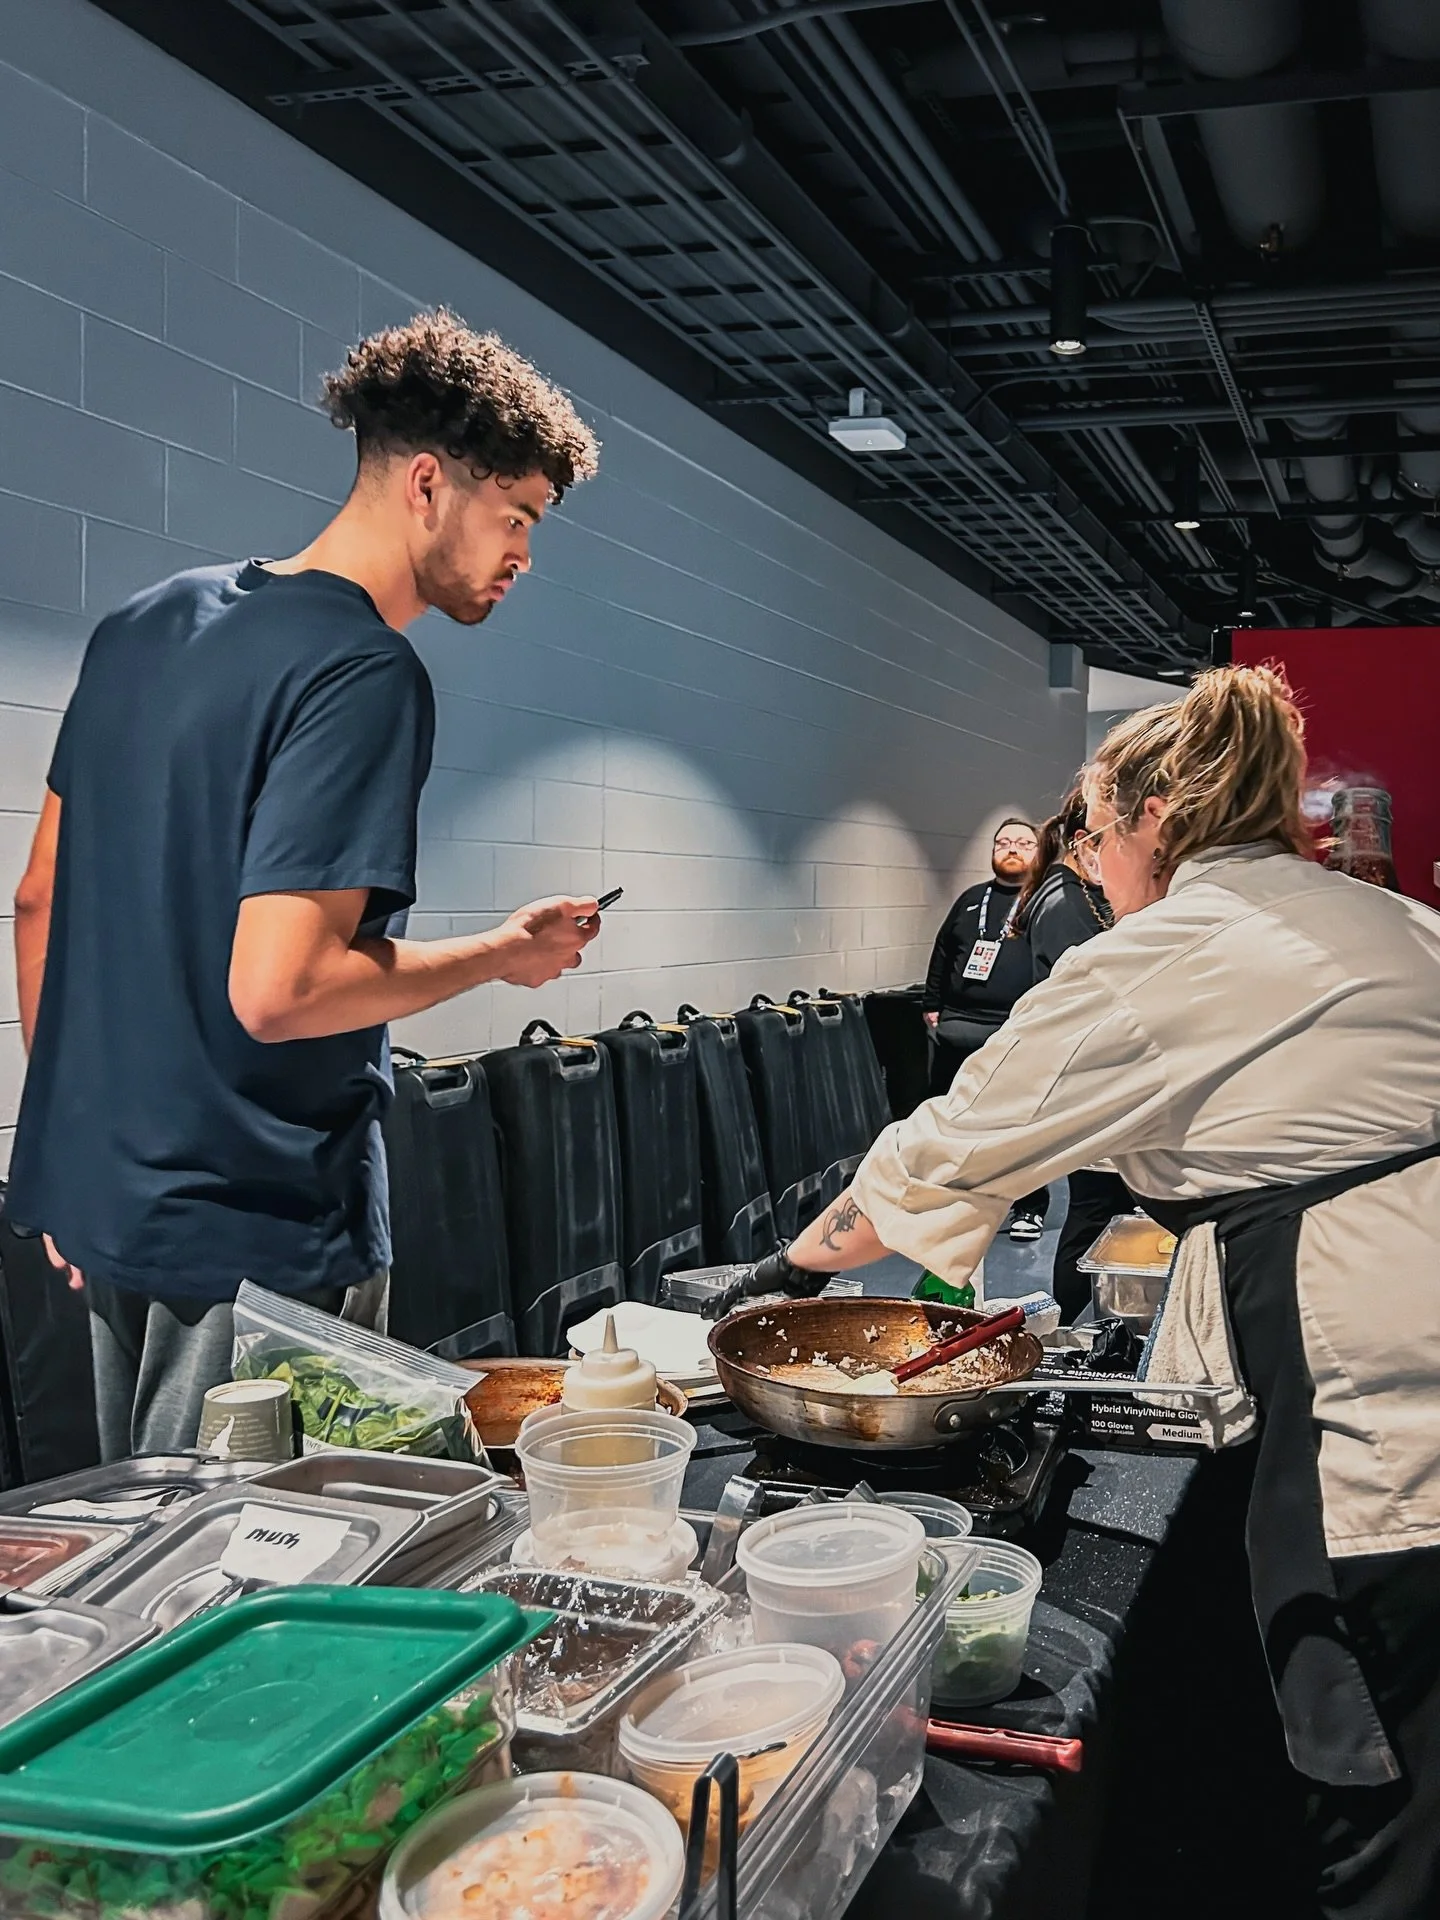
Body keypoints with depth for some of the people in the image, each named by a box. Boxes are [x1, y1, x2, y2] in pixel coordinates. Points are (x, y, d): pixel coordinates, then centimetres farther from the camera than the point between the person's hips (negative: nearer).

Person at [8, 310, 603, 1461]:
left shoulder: (149, 623, 9)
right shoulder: (365, 676, -19)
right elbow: (277, 990, -26)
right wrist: (507, 954, -11)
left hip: (104, 1184, 9)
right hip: (257, 1226, -9)